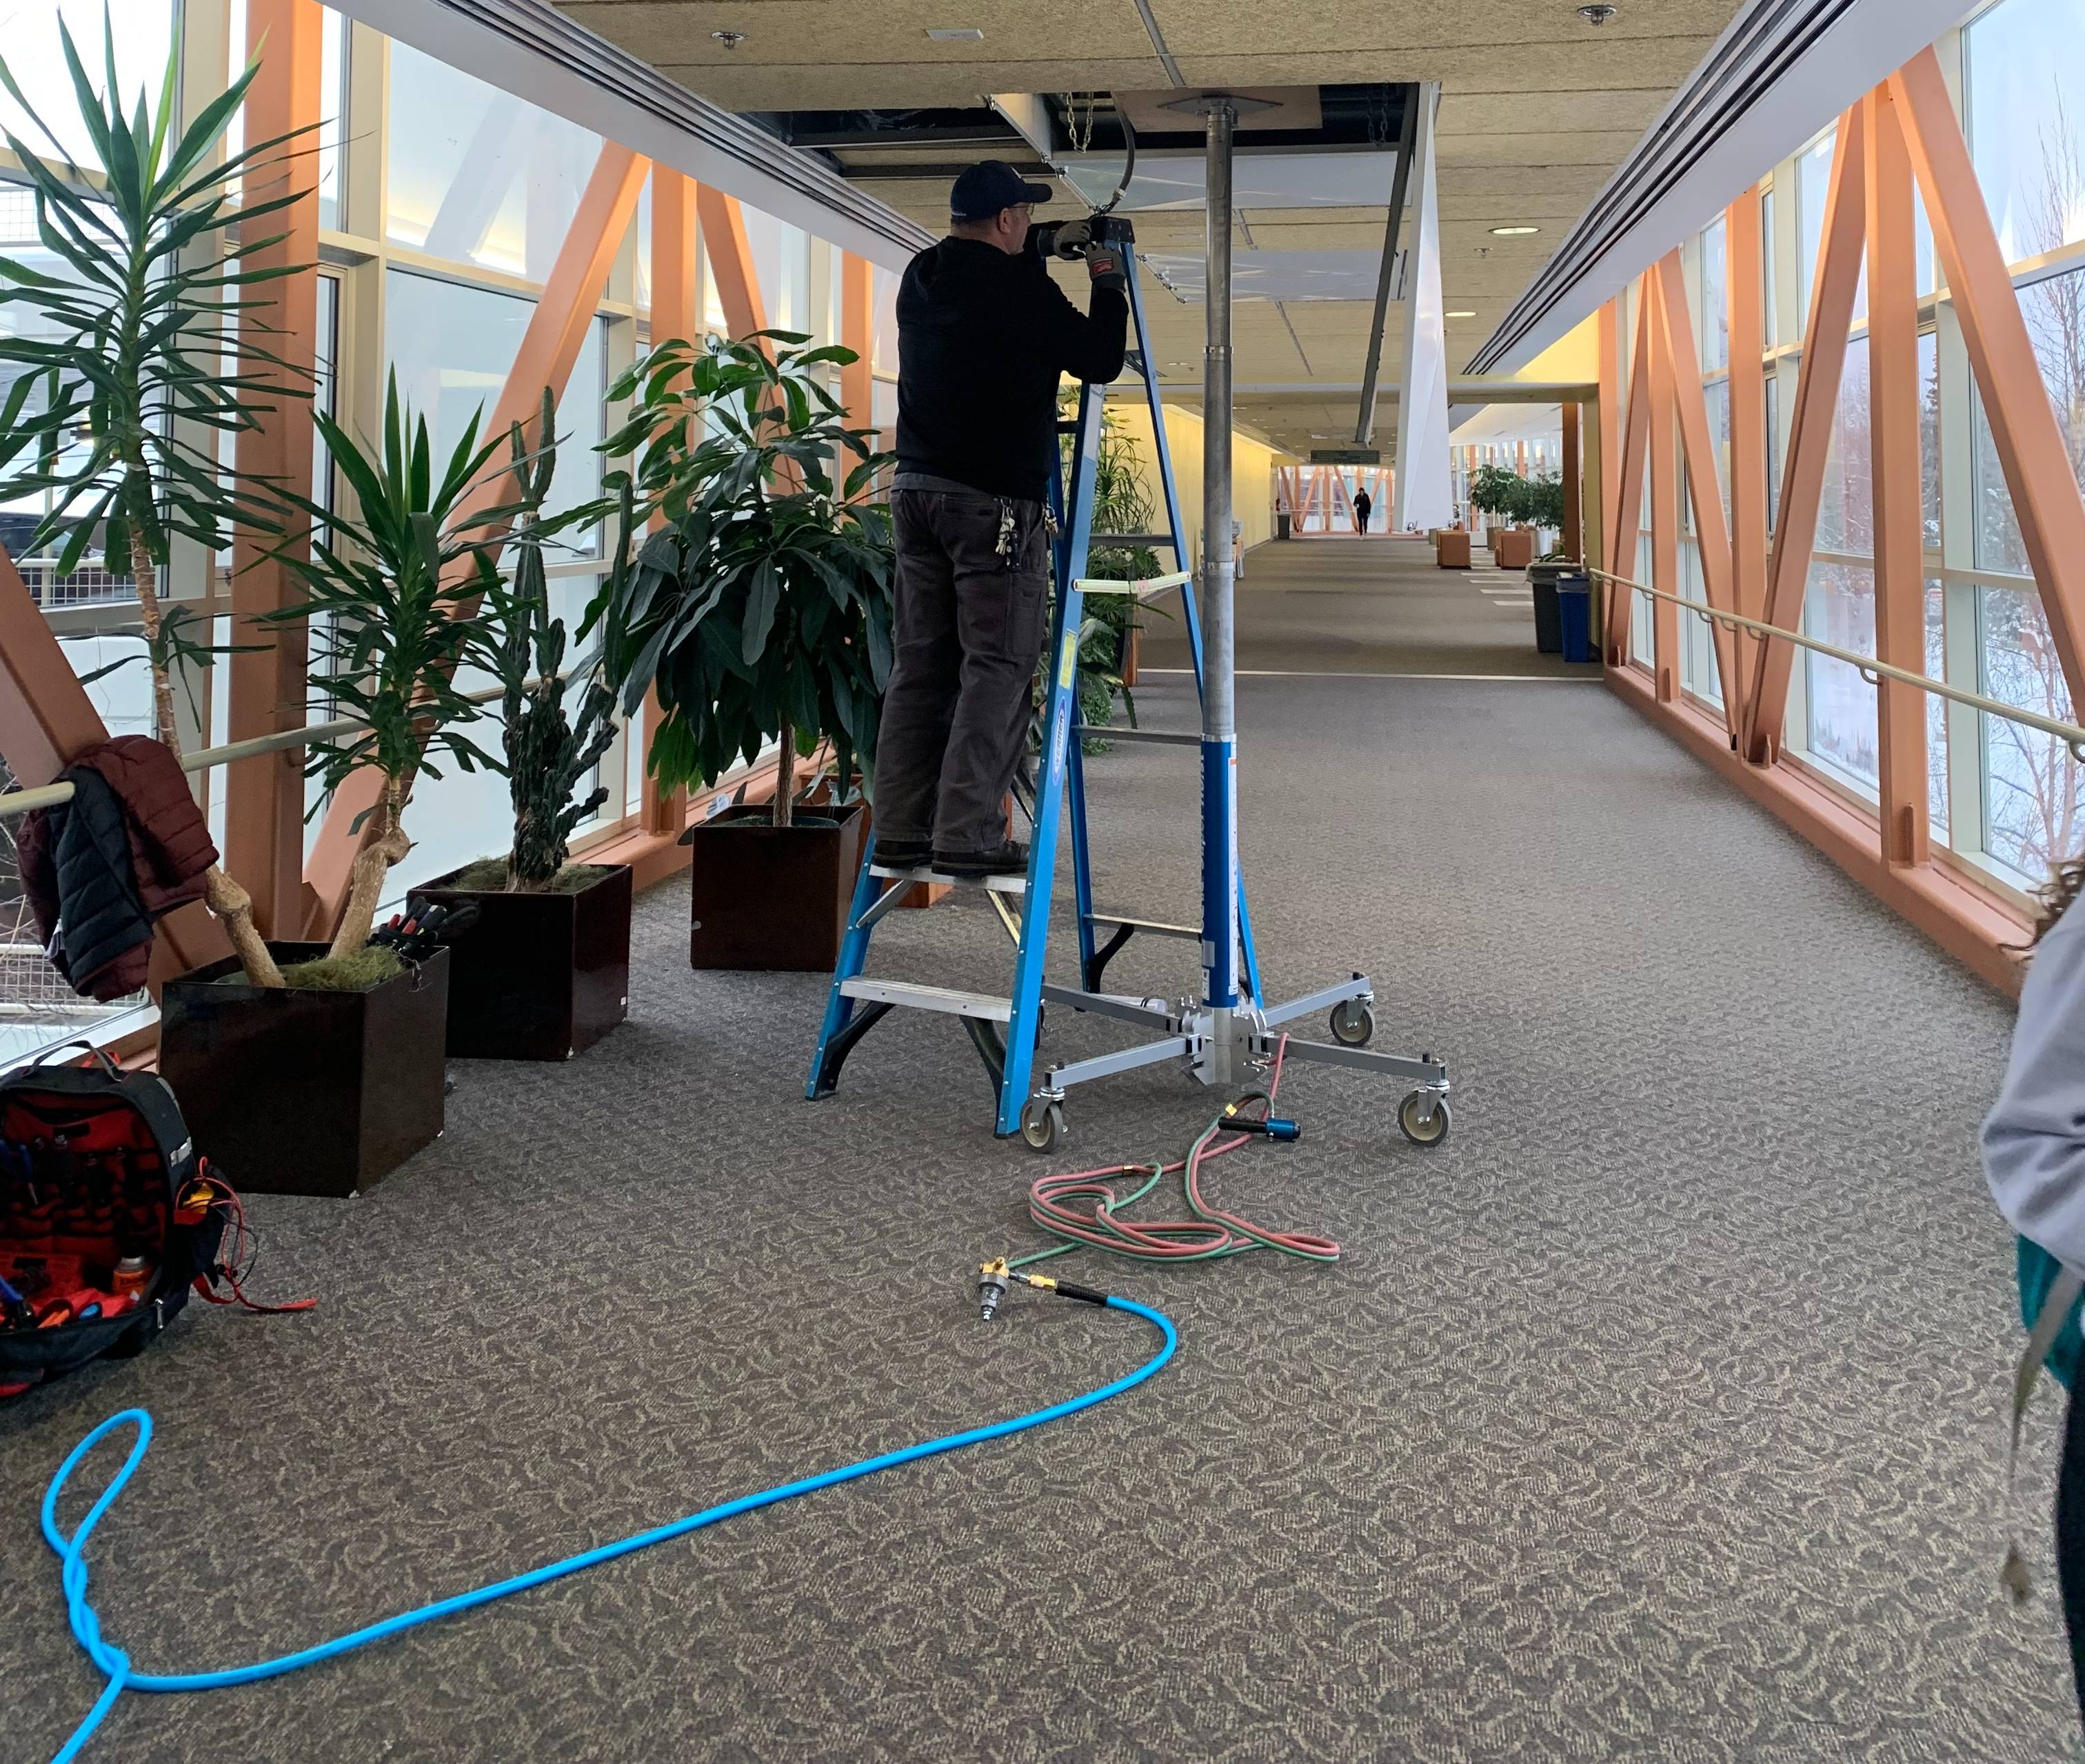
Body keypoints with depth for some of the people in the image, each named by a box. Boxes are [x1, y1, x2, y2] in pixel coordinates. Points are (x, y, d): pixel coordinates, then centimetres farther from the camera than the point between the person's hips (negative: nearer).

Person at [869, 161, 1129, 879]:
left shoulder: (921, 276, 13)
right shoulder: (1018, 288, -10)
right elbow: (1099, 361, -3)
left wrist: (1046, 245, 39)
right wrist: (1108, 284, 12)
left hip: (915, 489, 8)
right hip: (995, 502, -7)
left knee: (917, 664, 8)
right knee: (997, 668, -5)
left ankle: (901, 832, 9)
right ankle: (967, 836, -9)